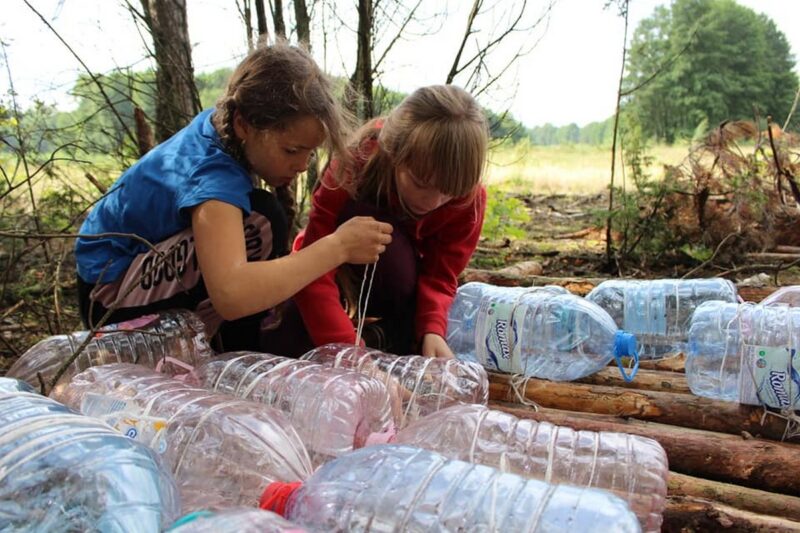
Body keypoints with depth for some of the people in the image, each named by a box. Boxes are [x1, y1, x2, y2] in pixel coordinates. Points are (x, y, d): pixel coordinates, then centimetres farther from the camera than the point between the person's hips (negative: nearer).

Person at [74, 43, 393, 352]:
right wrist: (337, 247, -45)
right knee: (261, 221, -30)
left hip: (155, 274, 9)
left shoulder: (223, 123, -10)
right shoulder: (211, 172, -35)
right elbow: (231, 295, -51)